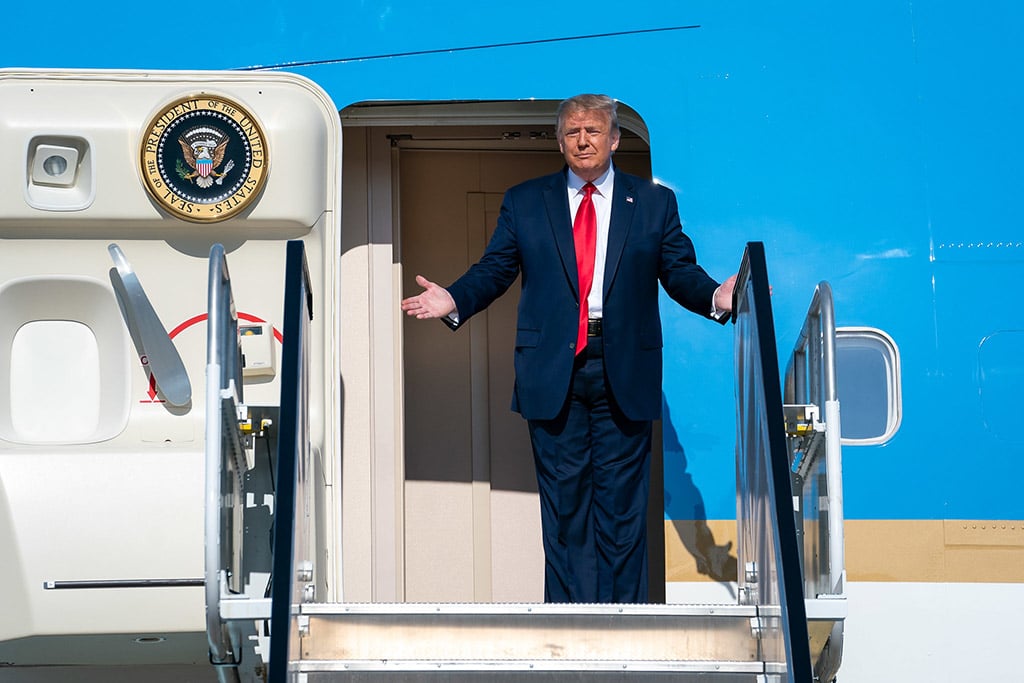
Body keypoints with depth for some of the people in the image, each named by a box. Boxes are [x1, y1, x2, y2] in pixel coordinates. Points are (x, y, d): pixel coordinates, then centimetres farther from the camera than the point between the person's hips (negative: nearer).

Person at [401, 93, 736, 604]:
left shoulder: (654, 203, 11)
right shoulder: (524, 202, 12)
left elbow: (680, 273, 5)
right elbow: (494, 270, 7)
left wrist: (714, 297, -15)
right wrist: (454, 300, -11)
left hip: (624, 370, 0)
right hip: (552, 370, 0)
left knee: (621, 500, 1)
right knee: (563, 499, 2)